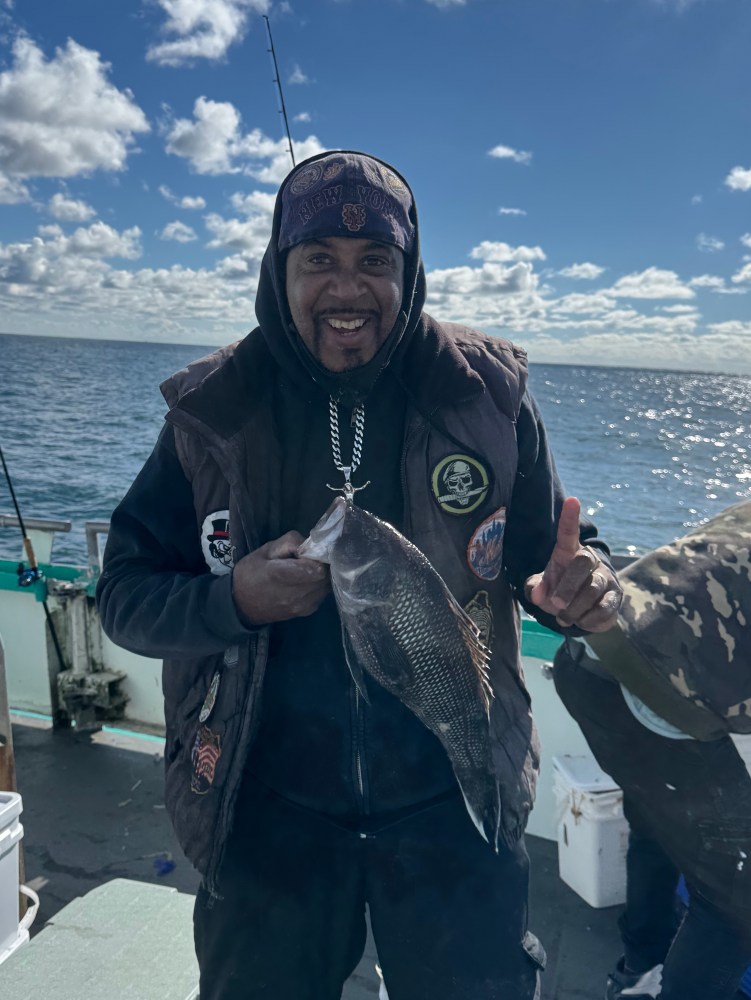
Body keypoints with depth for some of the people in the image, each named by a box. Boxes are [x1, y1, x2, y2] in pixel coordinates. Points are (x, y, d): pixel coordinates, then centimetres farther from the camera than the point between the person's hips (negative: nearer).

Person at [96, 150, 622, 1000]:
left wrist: (575, 590, -22)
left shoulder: (486, 397, -8)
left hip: (452, 804, 0)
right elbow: (123, 593, -5)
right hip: (266, 809, 1)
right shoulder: (212, 412, -8)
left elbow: (546, 551, 2)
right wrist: (232, 601, -25)